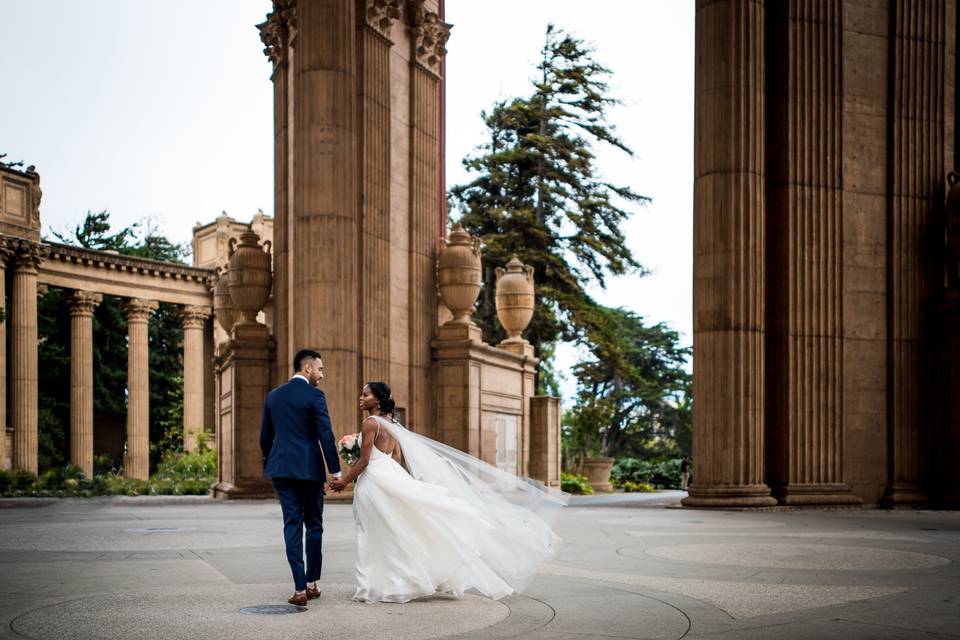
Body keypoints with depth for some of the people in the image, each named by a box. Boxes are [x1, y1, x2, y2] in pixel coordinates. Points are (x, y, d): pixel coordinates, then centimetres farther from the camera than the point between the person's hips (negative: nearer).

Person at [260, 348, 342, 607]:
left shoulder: (273, 396, 10)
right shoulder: (314, 396, -7)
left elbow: (265, 437, 15)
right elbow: (326, 436, -12)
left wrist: (270, 465, 28)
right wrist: (335, 470, -7)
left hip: (281, 469, 4)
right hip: (309, 469, -4)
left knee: (292, 525, 3)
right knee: (314, 525, 10)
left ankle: (300, 588, -4)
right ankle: (311, 583, 17)